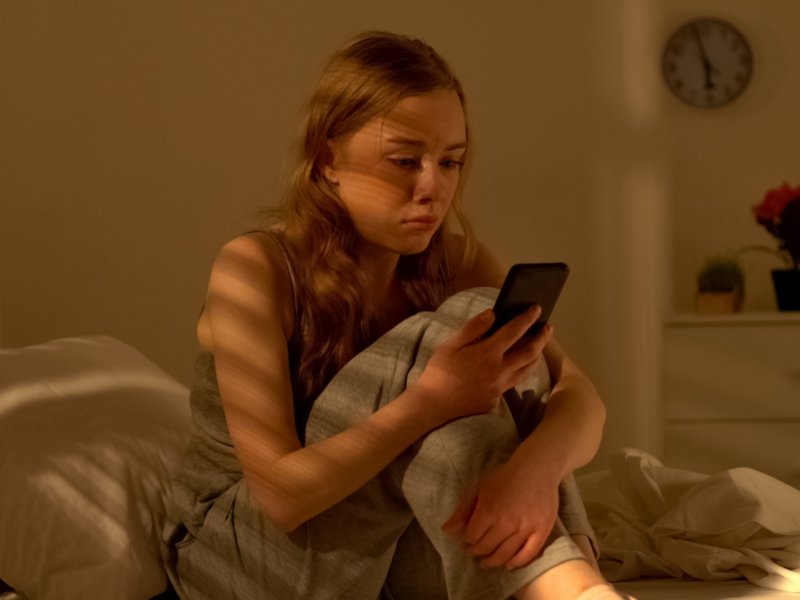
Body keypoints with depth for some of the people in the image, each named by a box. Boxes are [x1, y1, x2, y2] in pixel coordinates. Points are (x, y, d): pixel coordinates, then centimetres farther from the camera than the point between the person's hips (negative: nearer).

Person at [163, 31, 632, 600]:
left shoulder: (455, 264, -2)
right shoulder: (254, 269, -18)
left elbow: (581, 397, -14)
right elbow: (281, 494, -25)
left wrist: (538, 463, -38)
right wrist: (430, 401, -38)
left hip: (392, 553, 5)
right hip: (238, 549, -5)